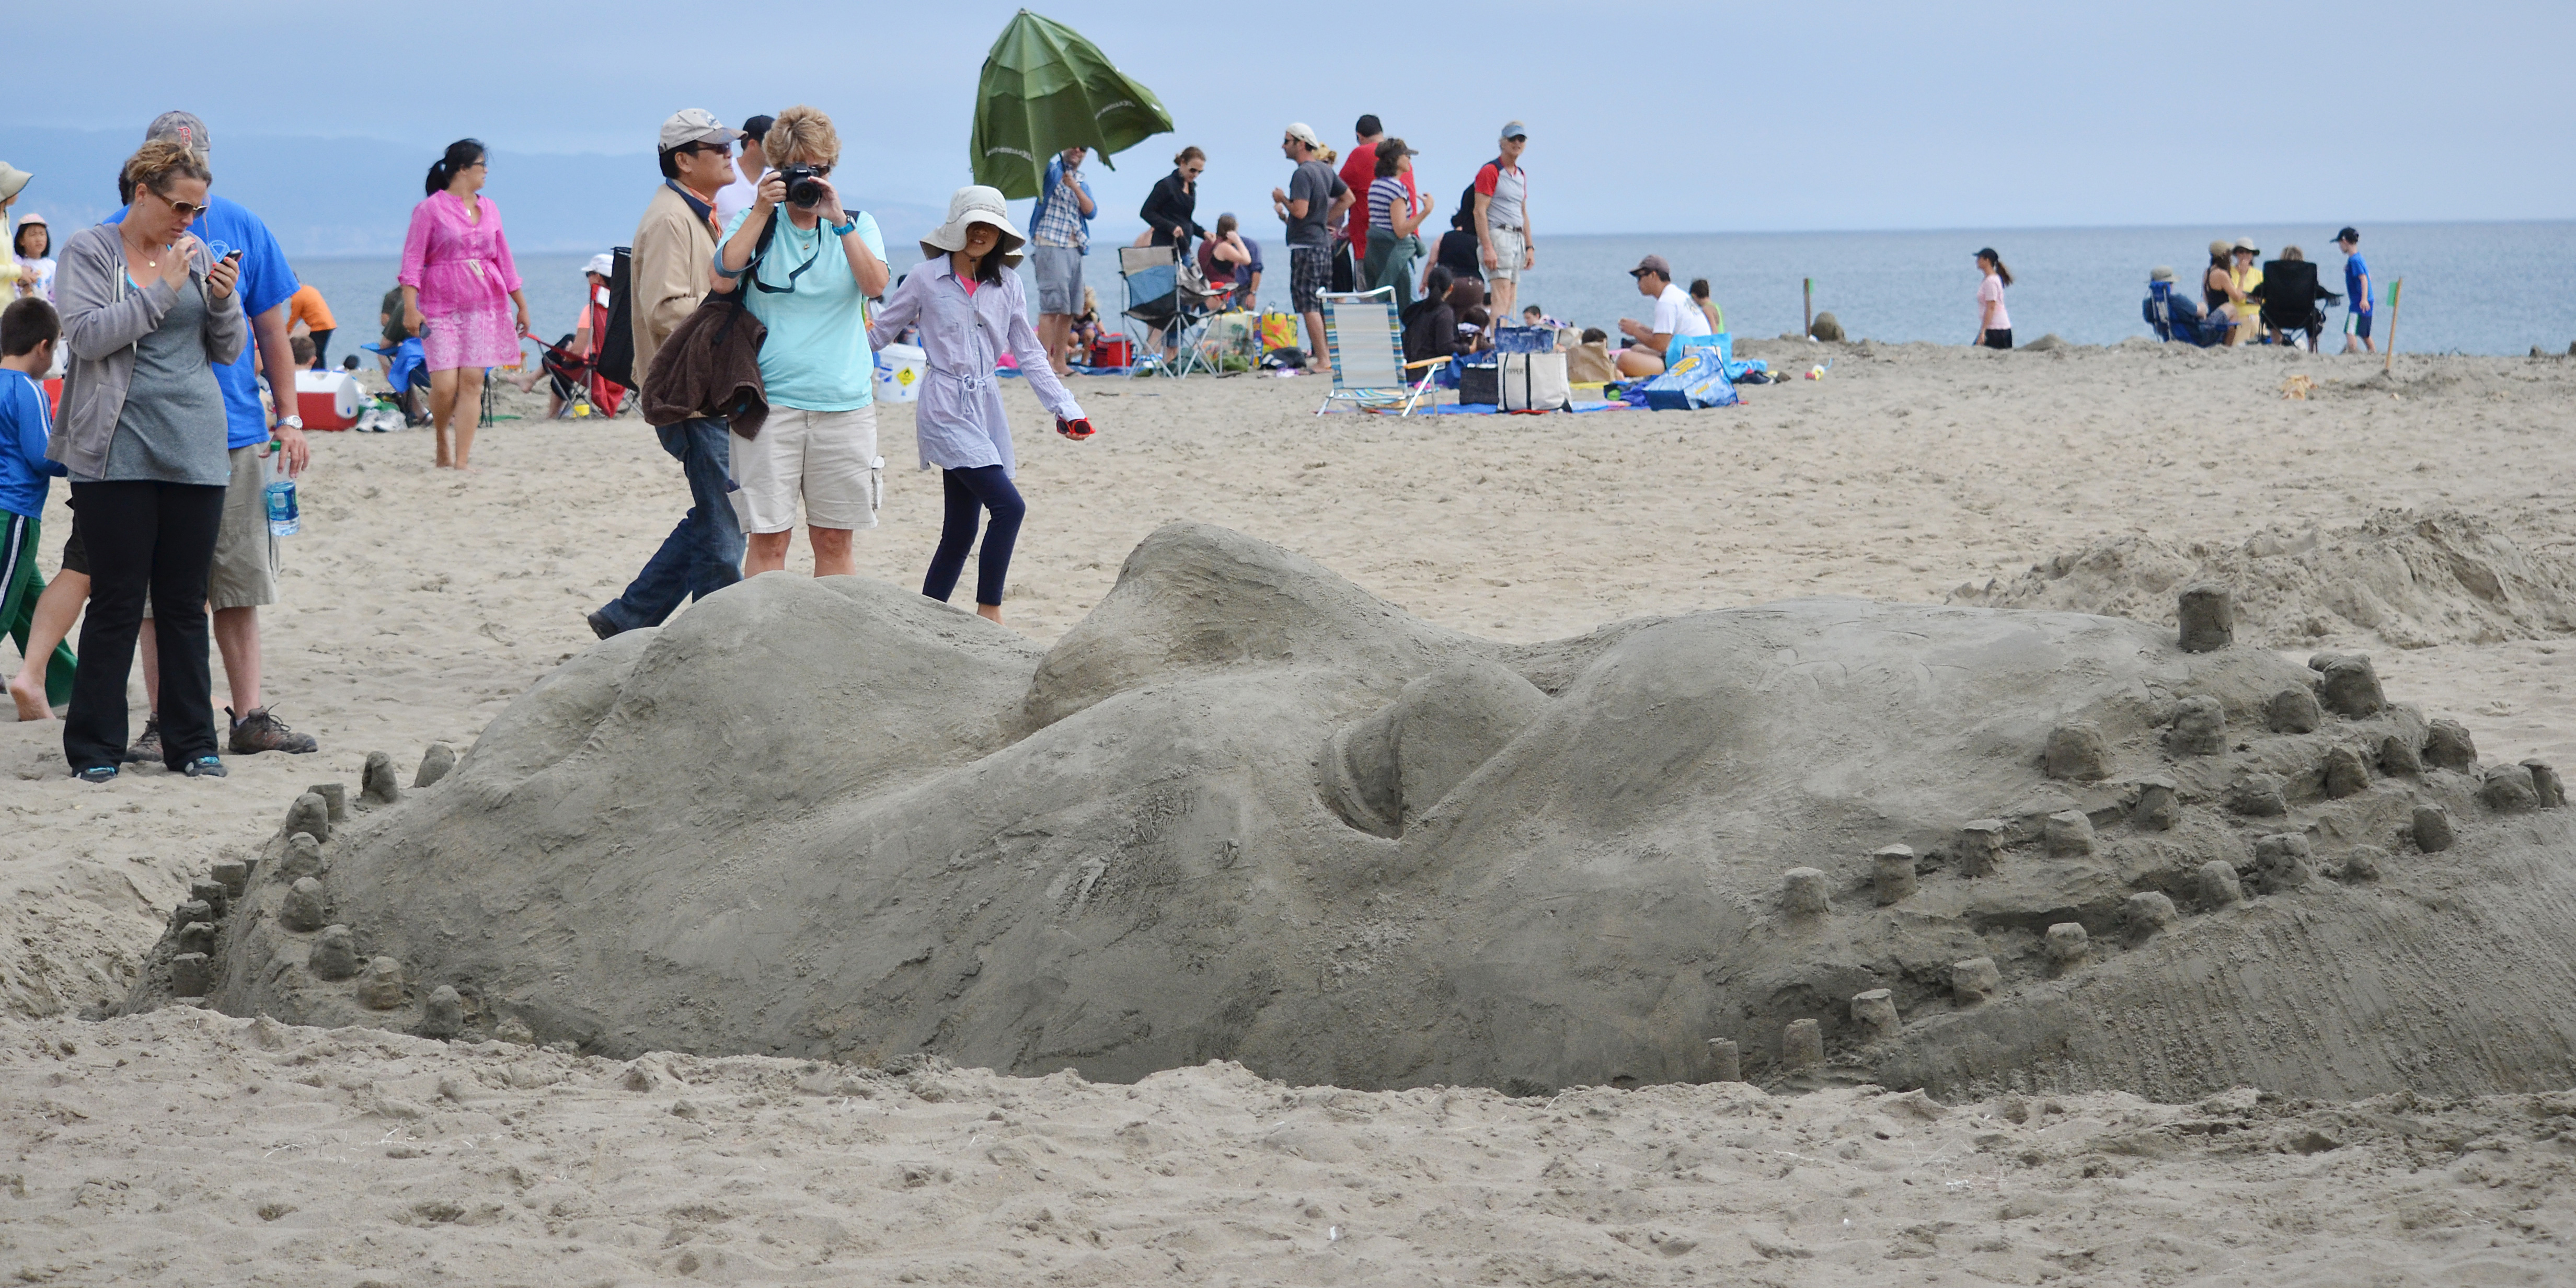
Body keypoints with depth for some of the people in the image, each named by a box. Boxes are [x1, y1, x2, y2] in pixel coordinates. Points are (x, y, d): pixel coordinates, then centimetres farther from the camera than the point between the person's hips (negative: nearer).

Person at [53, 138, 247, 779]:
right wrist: (163, 290, -14)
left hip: (196, 451, 4)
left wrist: (223, 300, -5)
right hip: (118, 454, -4)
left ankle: (191, 743, 12)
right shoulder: (90, 251, 1)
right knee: (117, 600, -3)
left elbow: (231, 350, 15)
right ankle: (95, 747, 4)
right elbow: (87, 334, -12)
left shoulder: (197, 255, 13)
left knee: (186, 602, 7)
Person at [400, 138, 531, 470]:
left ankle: (463, 460, -3)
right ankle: (442, 446, 15)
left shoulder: (489, 209, 15)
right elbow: (412, 261, -5)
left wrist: (521, 305, 22)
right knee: (445, 385, -11)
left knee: (472, 382, -5)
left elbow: (503, 260, 21)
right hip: (441, 309, -4)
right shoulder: (430, 209, -1)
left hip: (485, 306, 4)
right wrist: (410, 307, -15)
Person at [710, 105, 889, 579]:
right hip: (770, 399, -1)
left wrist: (837, 220, -14)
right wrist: (762, 211, -11)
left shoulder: (857, 225, 10)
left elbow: (876, 283, -9)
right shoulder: (756, 222, 7)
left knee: (833, 541, 7)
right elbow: (723, 277, -11)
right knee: (768, 538, -5)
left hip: (845, 402, 1)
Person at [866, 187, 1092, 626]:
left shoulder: (1006, 283, 9)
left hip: (986, 407, 6)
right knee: (1008, 506, -19)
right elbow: (881, 330, 4)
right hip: (946, 407, -6)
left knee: (961, 531, 6)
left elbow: (1027, 352, 13)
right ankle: (989, 615, -14)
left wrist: (1064, 407, 8)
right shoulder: (927, 278, -3)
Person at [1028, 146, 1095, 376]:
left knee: (1069, 309, 7)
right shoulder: (1052, 169, 3)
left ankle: (1061, 363, 14)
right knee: (1052, 305, -14)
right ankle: (1045, 364, -16)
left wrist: (1075, 188, -8)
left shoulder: (1082, 182, 20)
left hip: (1075, 249, 7)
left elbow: (1091, 211, 5)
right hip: (1050, 245, -7)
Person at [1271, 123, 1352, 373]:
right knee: (1320, 303, 14)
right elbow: (1348, 198, 21)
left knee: (1309, 305, -8)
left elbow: (1300, 211, -25)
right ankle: (1321, 352, 18)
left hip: (1305, 246, -9)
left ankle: (1322, 360, -11)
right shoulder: (1326, 170, 12)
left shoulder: (1303, 174, -16)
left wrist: (1282, 199, -7)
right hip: (1324, 242, 9)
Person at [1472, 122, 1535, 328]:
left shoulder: (1521, 175, 19)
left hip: (1518, 238, 8)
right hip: (1498, 235, -8)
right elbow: (1480, 211, -13)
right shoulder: (1490, 171, -7)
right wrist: (1488, 248, -21)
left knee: (1510, 301, 6)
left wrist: (1530, 247, 19)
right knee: (1501, 298, -17)